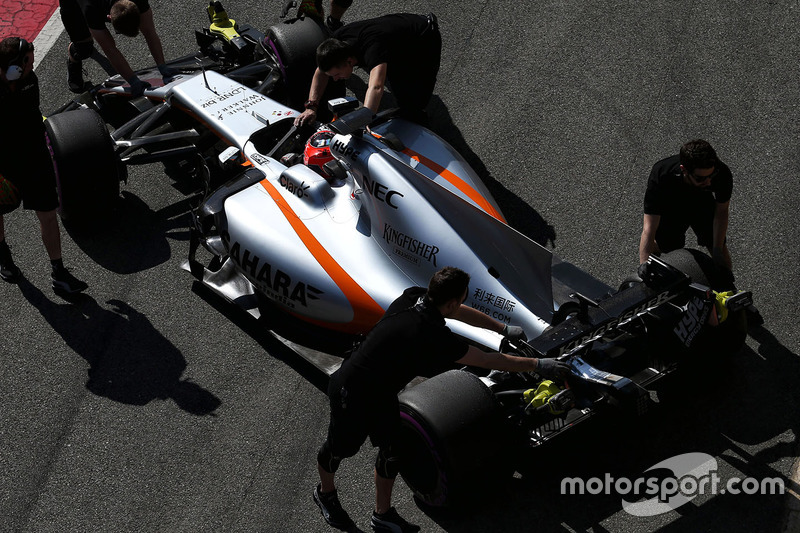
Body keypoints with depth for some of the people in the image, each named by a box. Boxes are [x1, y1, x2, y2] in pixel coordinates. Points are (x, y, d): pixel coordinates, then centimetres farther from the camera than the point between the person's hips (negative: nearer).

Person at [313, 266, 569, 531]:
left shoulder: (413, 296, -12)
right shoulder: (432, 336, -34)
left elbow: (460, 312, 8)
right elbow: (488, 360, -24)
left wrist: (504, 328, 19)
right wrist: (537, 365, -14)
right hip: (351, 393, -8)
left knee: (391, 450, 15)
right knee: (341, 447, 19)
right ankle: (325, 492, 46)